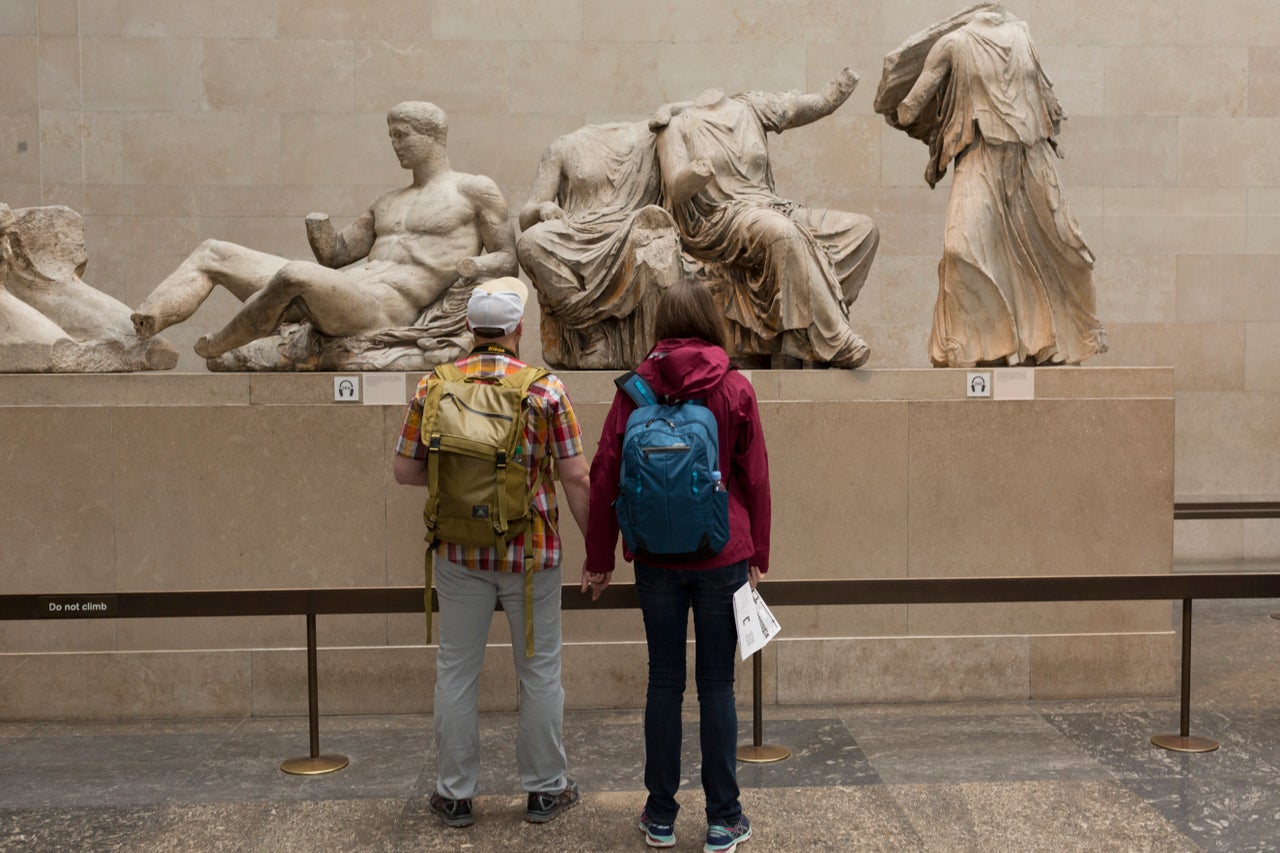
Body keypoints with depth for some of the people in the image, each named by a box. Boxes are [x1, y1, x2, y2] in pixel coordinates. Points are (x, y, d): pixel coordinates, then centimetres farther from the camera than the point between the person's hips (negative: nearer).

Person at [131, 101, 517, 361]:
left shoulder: (475, 190, 9)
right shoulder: (388, 203, 29)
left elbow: (508, 261, 6)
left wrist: (469, 268, -16)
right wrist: (320, 230, 0)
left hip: (381, 308, -8)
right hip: (343, 288, 8)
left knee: (295, 274, -39)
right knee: (212, 253, 4)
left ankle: (213, 349, -15)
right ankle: (137, 332, -18)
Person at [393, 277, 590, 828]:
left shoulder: (432, 388, -3)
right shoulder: (546, 390, -9)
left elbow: (406, 469, 2)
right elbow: (575, 478, -9)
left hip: (461, 551, 2)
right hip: (532, 552, -1)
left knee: (457, 671, 11)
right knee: (539, 670, 12)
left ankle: (455, 793, 19)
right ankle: (544, 789, 22)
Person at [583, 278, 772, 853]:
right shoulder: (735, 389, -3)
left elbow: (605, 476, 0)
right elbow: (755, 477, -1)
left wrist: (599, 558, 8)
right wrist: (758, 557, 9)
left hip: (656, 558, 1)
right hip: (722, 557, -1)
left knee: (664, 681, 10)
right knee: (717, 684, 6)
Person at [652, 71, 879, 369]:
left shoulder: (751, 109, 15)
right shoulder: (678, 128, 3)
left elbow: (820, 103, 16)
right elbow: (676, 190, -11)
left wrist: (849, 78, 1)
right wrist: (698, 171, -31)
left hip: (770, 209, 7)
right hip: (720, 219, -7)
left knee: (864, 229, -6)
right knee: (784, 234, -39)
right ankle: (834, 341, -36)